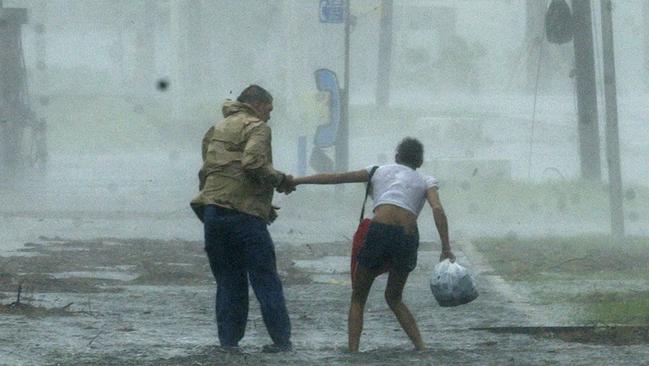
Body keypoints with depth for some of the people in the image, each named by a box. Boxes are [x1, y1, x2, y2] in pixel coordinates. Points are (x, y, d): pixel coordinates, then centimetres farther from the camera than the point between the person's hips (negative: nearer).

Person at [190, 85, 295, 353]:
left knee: (228, 281, 12)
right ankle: (281, 339, 3)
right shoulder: (256, 127, -2)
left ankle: (229, 339, 7)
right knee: (266, 280, 2)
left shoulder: (217, 129, 22)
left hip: (212, 211, 6)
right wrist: (279, 180, -4)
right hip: (244, 214, -6)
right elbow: (253, 163, -20)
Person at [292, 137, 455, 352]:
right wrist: (446, 250, -3)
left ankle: (353, 352, -2)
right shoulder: (425, 181, 21)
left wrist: (297, 181, 30)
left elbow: (335, 178, 22)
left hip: (379, 231, -1)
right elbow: (437, 209, 2)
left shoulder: (380, 171, 23)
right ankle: (421, 349, 12)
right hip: (408, 238, 1)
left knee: (358, 297, 12)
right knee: (394, 298, 23)